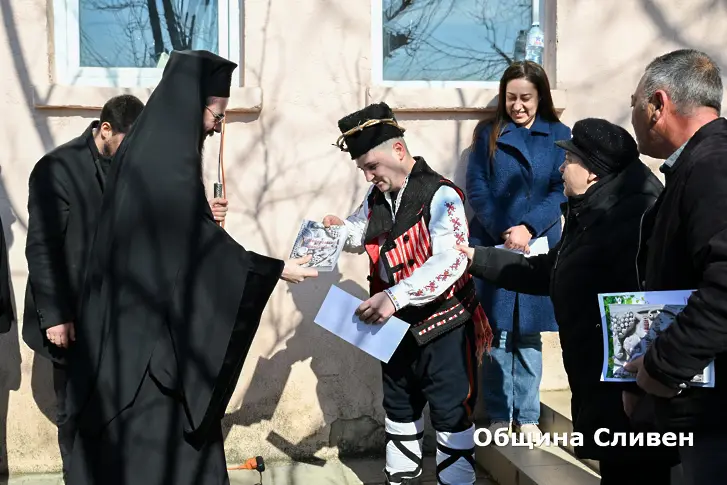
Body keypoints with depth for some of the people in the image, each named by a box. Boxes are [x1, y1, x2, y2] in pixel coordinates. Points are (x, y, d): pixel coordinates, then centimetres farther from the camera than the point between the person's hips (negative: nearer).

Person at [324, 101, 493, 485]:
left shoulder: (440, 195, -19)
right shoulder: (375, 198, 4)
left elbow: (450, 262, -29)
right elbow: (361, 234, 22)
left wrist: (394, 297, -35)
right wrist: (339, 229, -2)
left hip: (443, 327, -7)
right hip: (396, 327, 8)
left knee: (451, 414, 4)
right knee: (399, 410, 20)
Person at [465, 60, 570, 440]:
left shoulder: (559, 135, 5)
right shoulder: (487, 134, 4)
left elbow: (562, 191, -2)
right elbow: (476, 188, -2)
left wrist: (528, 228, -16)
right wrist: (503, 232, -14)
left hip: (539, 247, 1)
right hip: (492, 246, 0)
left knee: (530, 334, 6)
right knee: (497, 333, 2)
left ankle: (527, 417, 15)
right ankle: (499, 415, 12)